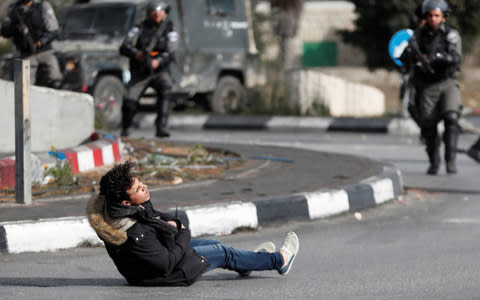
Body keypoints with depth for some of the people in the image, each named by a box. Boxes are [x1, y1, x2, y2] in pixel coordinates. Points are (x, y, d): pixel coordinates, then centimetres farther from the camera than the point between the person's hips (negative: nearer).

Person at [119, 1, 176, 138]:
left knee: (166, 88, -33)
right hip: (140, 73, 0)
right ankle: (125, 129, 14)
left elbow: (170, 54, -13)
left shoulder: (169, 31, 1)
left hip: (159, 71, 0)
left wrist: (158, 62, -34)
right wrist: (136, 53, -32)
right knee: (129, 101, -16)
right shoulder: (139, 29, 0)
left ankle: (161, 127, -37)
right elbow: (124, 48, -10)